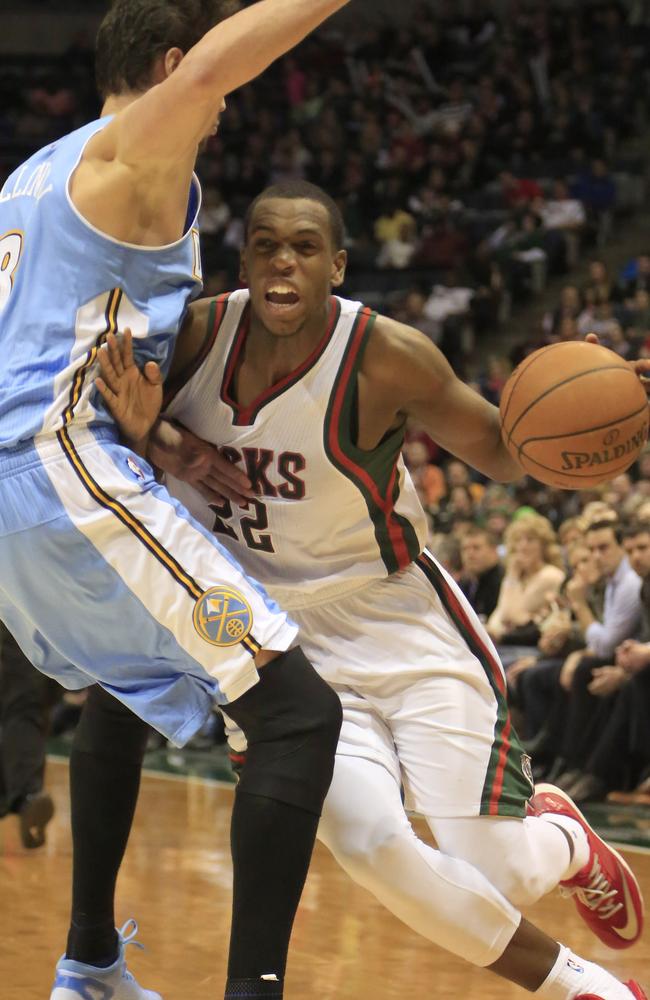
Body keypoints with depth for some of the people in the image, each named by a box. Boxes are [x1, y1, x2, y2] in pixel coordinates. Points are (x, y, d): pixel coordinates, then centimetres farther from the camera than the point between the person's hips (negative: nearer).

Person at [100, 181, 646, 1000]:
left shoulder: (386, 357, -18)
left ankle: (562, 839, 34)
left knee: (491, 870, -9)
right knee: (367, 841, -22)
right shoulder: (197, 334, -11)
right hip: (285, 644, 2)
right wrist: (150, 435, -24)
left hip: (402, 629, -2)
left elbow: (500, 452, -5)